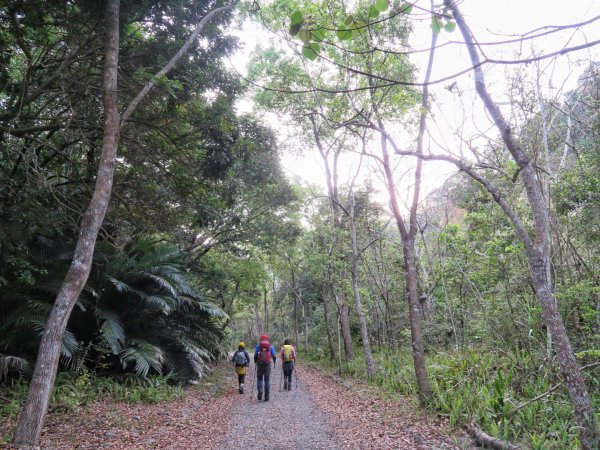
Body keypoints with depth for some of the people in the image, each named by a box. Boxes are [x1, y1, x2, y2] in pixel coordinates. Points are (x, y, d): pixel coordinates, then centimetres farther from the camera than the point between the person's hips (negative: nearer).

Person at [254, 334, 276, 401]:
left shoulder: (258, 345, 5)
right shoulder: (271, 346, 7)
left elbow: (255, 355, -2)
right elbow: (274, 356, 3)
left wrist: (255, 362, 16)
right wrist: (274, 362, 22)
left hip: (260, 364, 0)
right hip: (268, 365, 0)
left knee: (259, 379, 12)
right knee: (267, 380, 7)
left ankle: (260, 393, -7)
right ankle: (266, 396, 4)